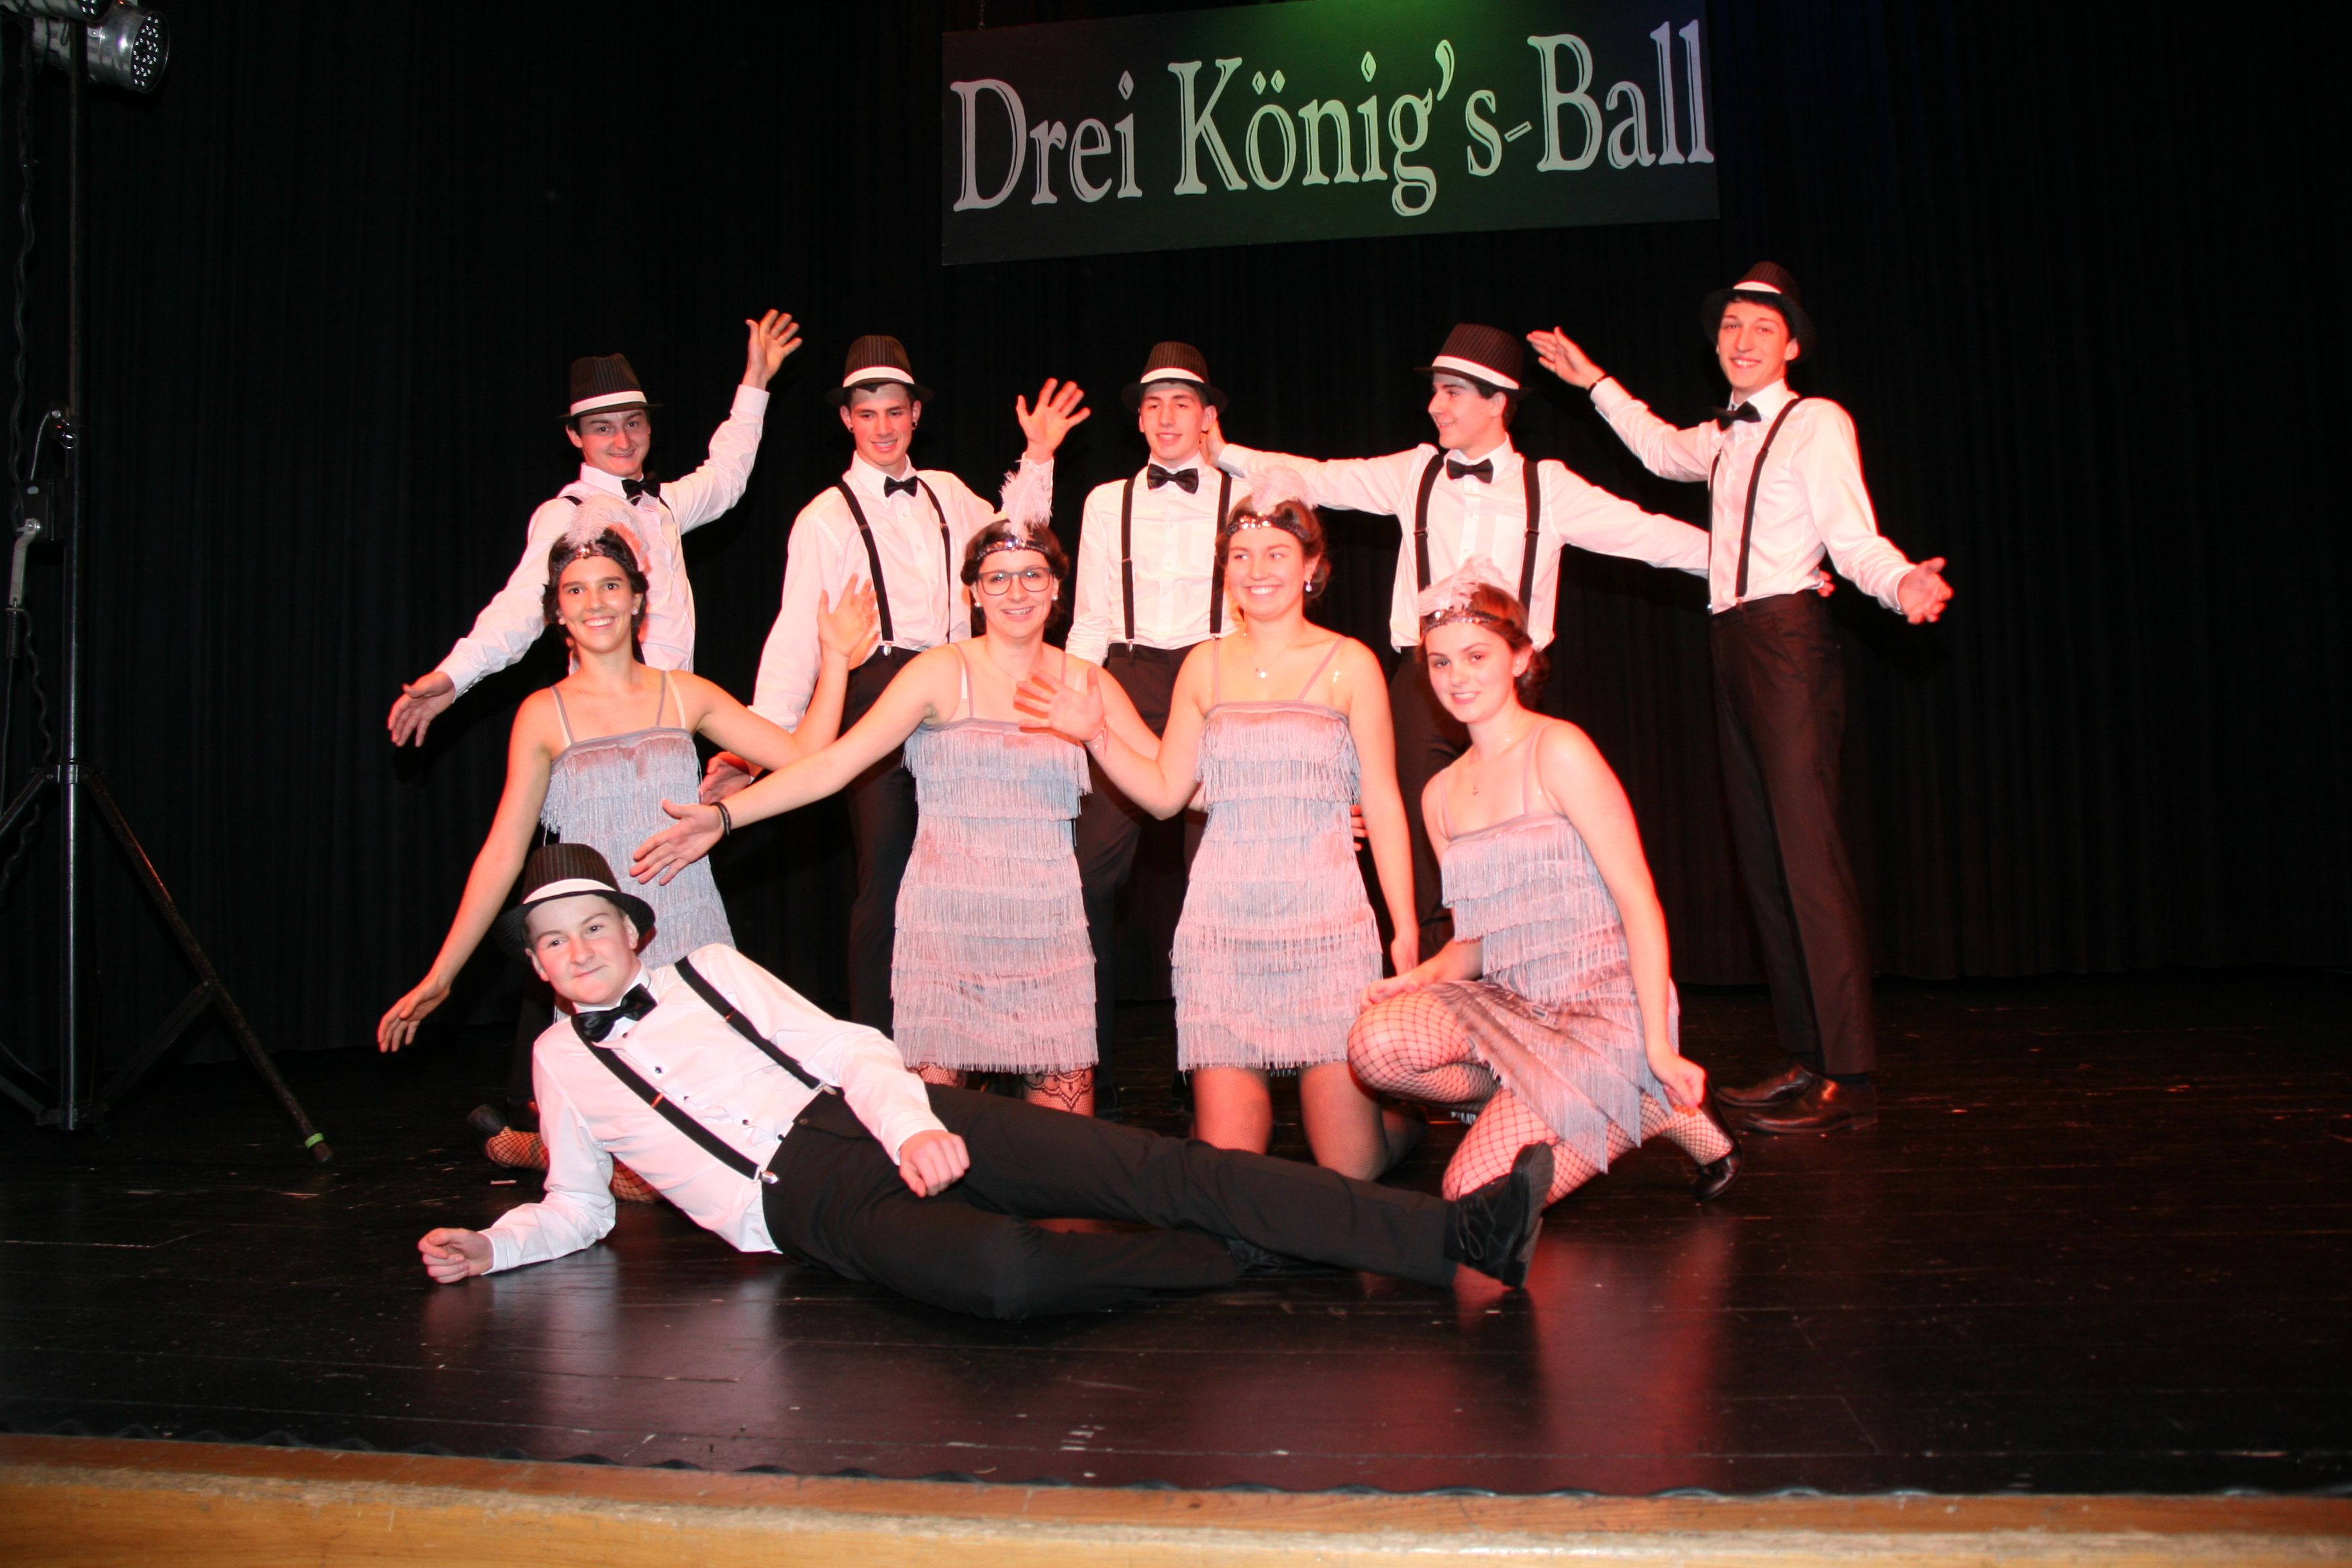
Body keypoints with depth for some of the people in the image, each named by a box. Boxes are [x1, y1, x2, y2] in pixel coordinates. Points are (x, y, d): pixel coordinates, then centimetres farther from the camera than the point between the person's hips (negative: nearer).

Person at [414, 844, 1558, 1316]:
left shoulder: (711, 973, 16)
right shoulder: (561, 1060, 17)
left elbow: (848, 1048, 7)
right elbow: (579, 1207, 26)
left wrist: (910, 1121, -12)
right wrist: (492, 1246, 7)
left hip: (882, 1120, 2)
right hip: (805, 1201, -2)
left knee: (1154, 1169, -18)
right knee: (1004, 1273, -38)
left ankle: (1457, 1232, -24)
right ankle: (1232, 1254, -14)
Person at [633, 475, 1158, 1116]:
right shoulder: (942, 673, -1)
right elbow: (834, 761, -10)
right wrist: (724, 815, -18)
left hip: (1048, 928, 2)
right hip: (947, 923, -2)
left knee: (1067, 1126, 0)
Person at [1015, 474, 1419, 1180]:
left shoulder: (1350, 664, 4)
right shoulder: (1205, 665, 10)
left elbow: (1382, 804, 3)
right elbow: (1165, 792, 12)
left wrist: (1406, 929, -1)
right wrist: (1097, 733, -2)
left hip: (1326, 922, -2)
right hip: (1223, 924, 2)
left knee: (1350, 1166, -2)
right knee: (1227, 1159, -3)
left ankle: (1408, 1104, 31)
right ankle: (1251, 1098, 30)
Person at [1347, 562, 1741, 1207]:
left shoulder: (1558, 750, -9)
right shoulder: (1441, 794, 12)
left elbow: (1638, 900, -12)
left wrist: (1658, 1047, -17)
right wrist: (1422, 976, -5)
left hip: (1601, 1008, -5)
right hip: (1510, 1007, 6)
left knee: (1475, 1194, -17)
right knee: (1376, 1040, -24)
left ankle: (1658, 1110, 5)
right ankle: (1532, 1104, 3)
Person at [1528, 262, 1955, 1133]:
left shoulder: (1816, 422, -3)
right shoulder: (1724, 438, 21)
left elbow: (1855, 539, -14)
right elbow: (1663, 451, 44)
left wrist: (1903, 584, -34)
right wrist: (1596, 383, 45)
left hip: (1788, 640, -8)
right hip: (1735, 649, 8)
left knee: (1808, 852, -15)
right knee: (1761, 857, 7)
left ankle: (1848, 1080, -14)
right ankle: (1806, 1060, 15)